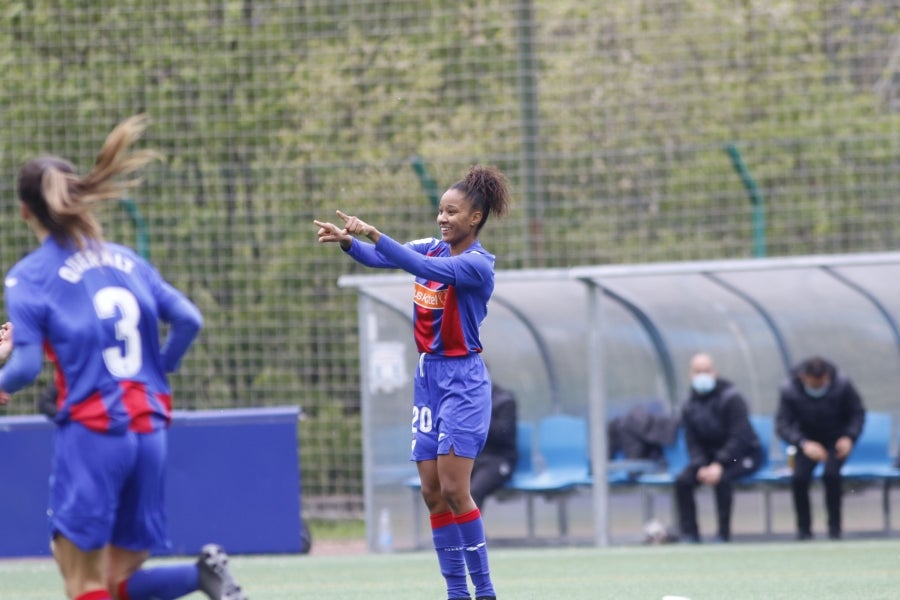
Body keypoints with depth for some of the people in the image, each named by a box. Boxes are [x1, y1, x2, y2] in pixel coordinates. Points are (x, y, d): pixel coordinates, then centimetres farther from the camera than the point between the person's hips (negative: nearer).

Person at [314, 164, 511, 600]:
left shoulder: (478, 264, -13)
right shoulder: (434, 248, 9)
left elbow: (424, 268, -28)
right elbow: (378, 258, -1)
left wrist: (372, 234, -36)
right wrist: (348, 241, -22)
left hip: (463, 380, -7)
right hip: (428, 377, 7)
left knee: (453, 489, -13)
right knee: (432, 492, 3)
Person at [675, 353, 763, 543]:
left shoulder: (730, 398, -15)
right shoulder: (689, 406, 3)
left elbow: (739, 437, -22)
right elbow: (693, 443, 1)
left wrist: (719, 465, -32)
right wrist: (701, 466, -20)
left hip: (743, 455, -5)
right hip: (709, 456, 5)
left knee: (722, 478, -36)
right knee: (682, 481, -20)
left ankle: (724, 534, -27)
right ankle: (689, 534, -15)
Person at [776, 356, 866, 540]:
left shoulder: (842, 385, -16)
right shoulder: (789, 390, -18)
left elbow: (858, 413, -3)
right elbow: (782, 424, -19)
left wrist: (849, 437, -21)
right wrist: (804, 444, -36)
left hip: (836, 440, -1)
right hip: (808, 439, 1)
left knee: (831, 473, -29)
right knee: (799, 476, -25)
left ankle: (834, 526, -10)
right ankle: (804, 529, -8)